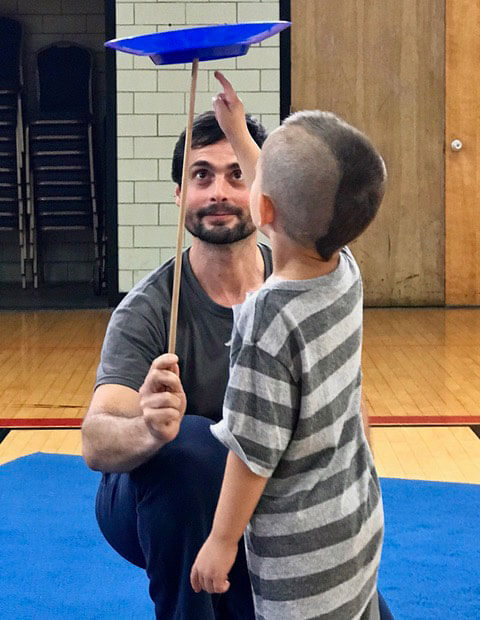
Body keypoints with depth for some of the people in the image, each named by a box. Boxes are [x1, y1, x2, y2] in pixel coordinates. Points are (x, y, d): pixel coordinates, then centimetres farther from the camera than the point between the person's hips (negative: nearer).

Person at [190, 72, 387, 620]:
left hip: (303, 552, -7)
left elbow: (253, 455, -21)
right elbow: (291, 210, 13)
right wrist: (237, 134, 23)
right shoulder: (347, 272, -9)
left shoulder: (267, 327, -30)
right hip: (360, 522, 7)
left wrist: (222, 541, -7)